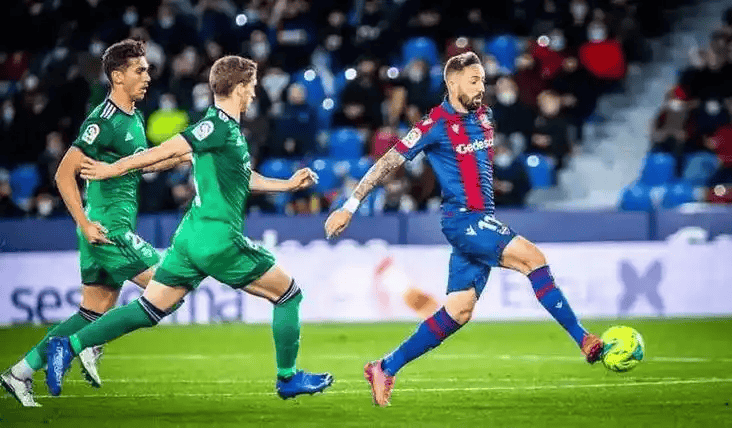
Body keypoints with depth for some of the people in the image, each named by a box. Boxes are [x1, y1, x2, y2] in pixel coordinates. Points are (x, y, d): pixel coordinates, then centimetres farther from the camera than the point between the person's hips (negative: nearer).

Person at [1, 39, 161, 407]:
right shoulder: (103, 121, -15)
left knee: (94, 313, 10)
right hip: (107, 228, -9)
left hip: (119, 227, 9)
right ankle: (93, 347, -5)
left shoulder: (134, 118, 13)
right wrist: (86, 224, -20)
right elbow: (64, 174, -17)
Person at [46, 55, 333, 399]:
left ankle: (69, 346, -3)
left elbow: (245, 179, 30)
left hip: (191, 238, 9)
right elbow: (167, 151, -14)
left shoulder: (225, 127, 17)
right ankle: (288, 378, 13)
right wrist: (115, 169, -9)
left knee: (150, 309, 6)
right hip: (219, 239, -9)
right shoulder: (220, 125, -13)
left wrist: (289, 184, 30)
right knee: (289, 294, 6)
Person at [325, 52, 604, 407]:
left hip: (482, 219, 8)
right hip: (461, 218, -8)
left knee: (458, 312, 5)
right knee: (533, 258, -22)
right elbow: (389, 162, -7)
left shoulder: (482, 116, 11)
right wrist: (349, 207, -8)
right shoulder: (437, 124, -10)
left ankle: (386, 368, 12)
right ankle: (583, 340, -23)